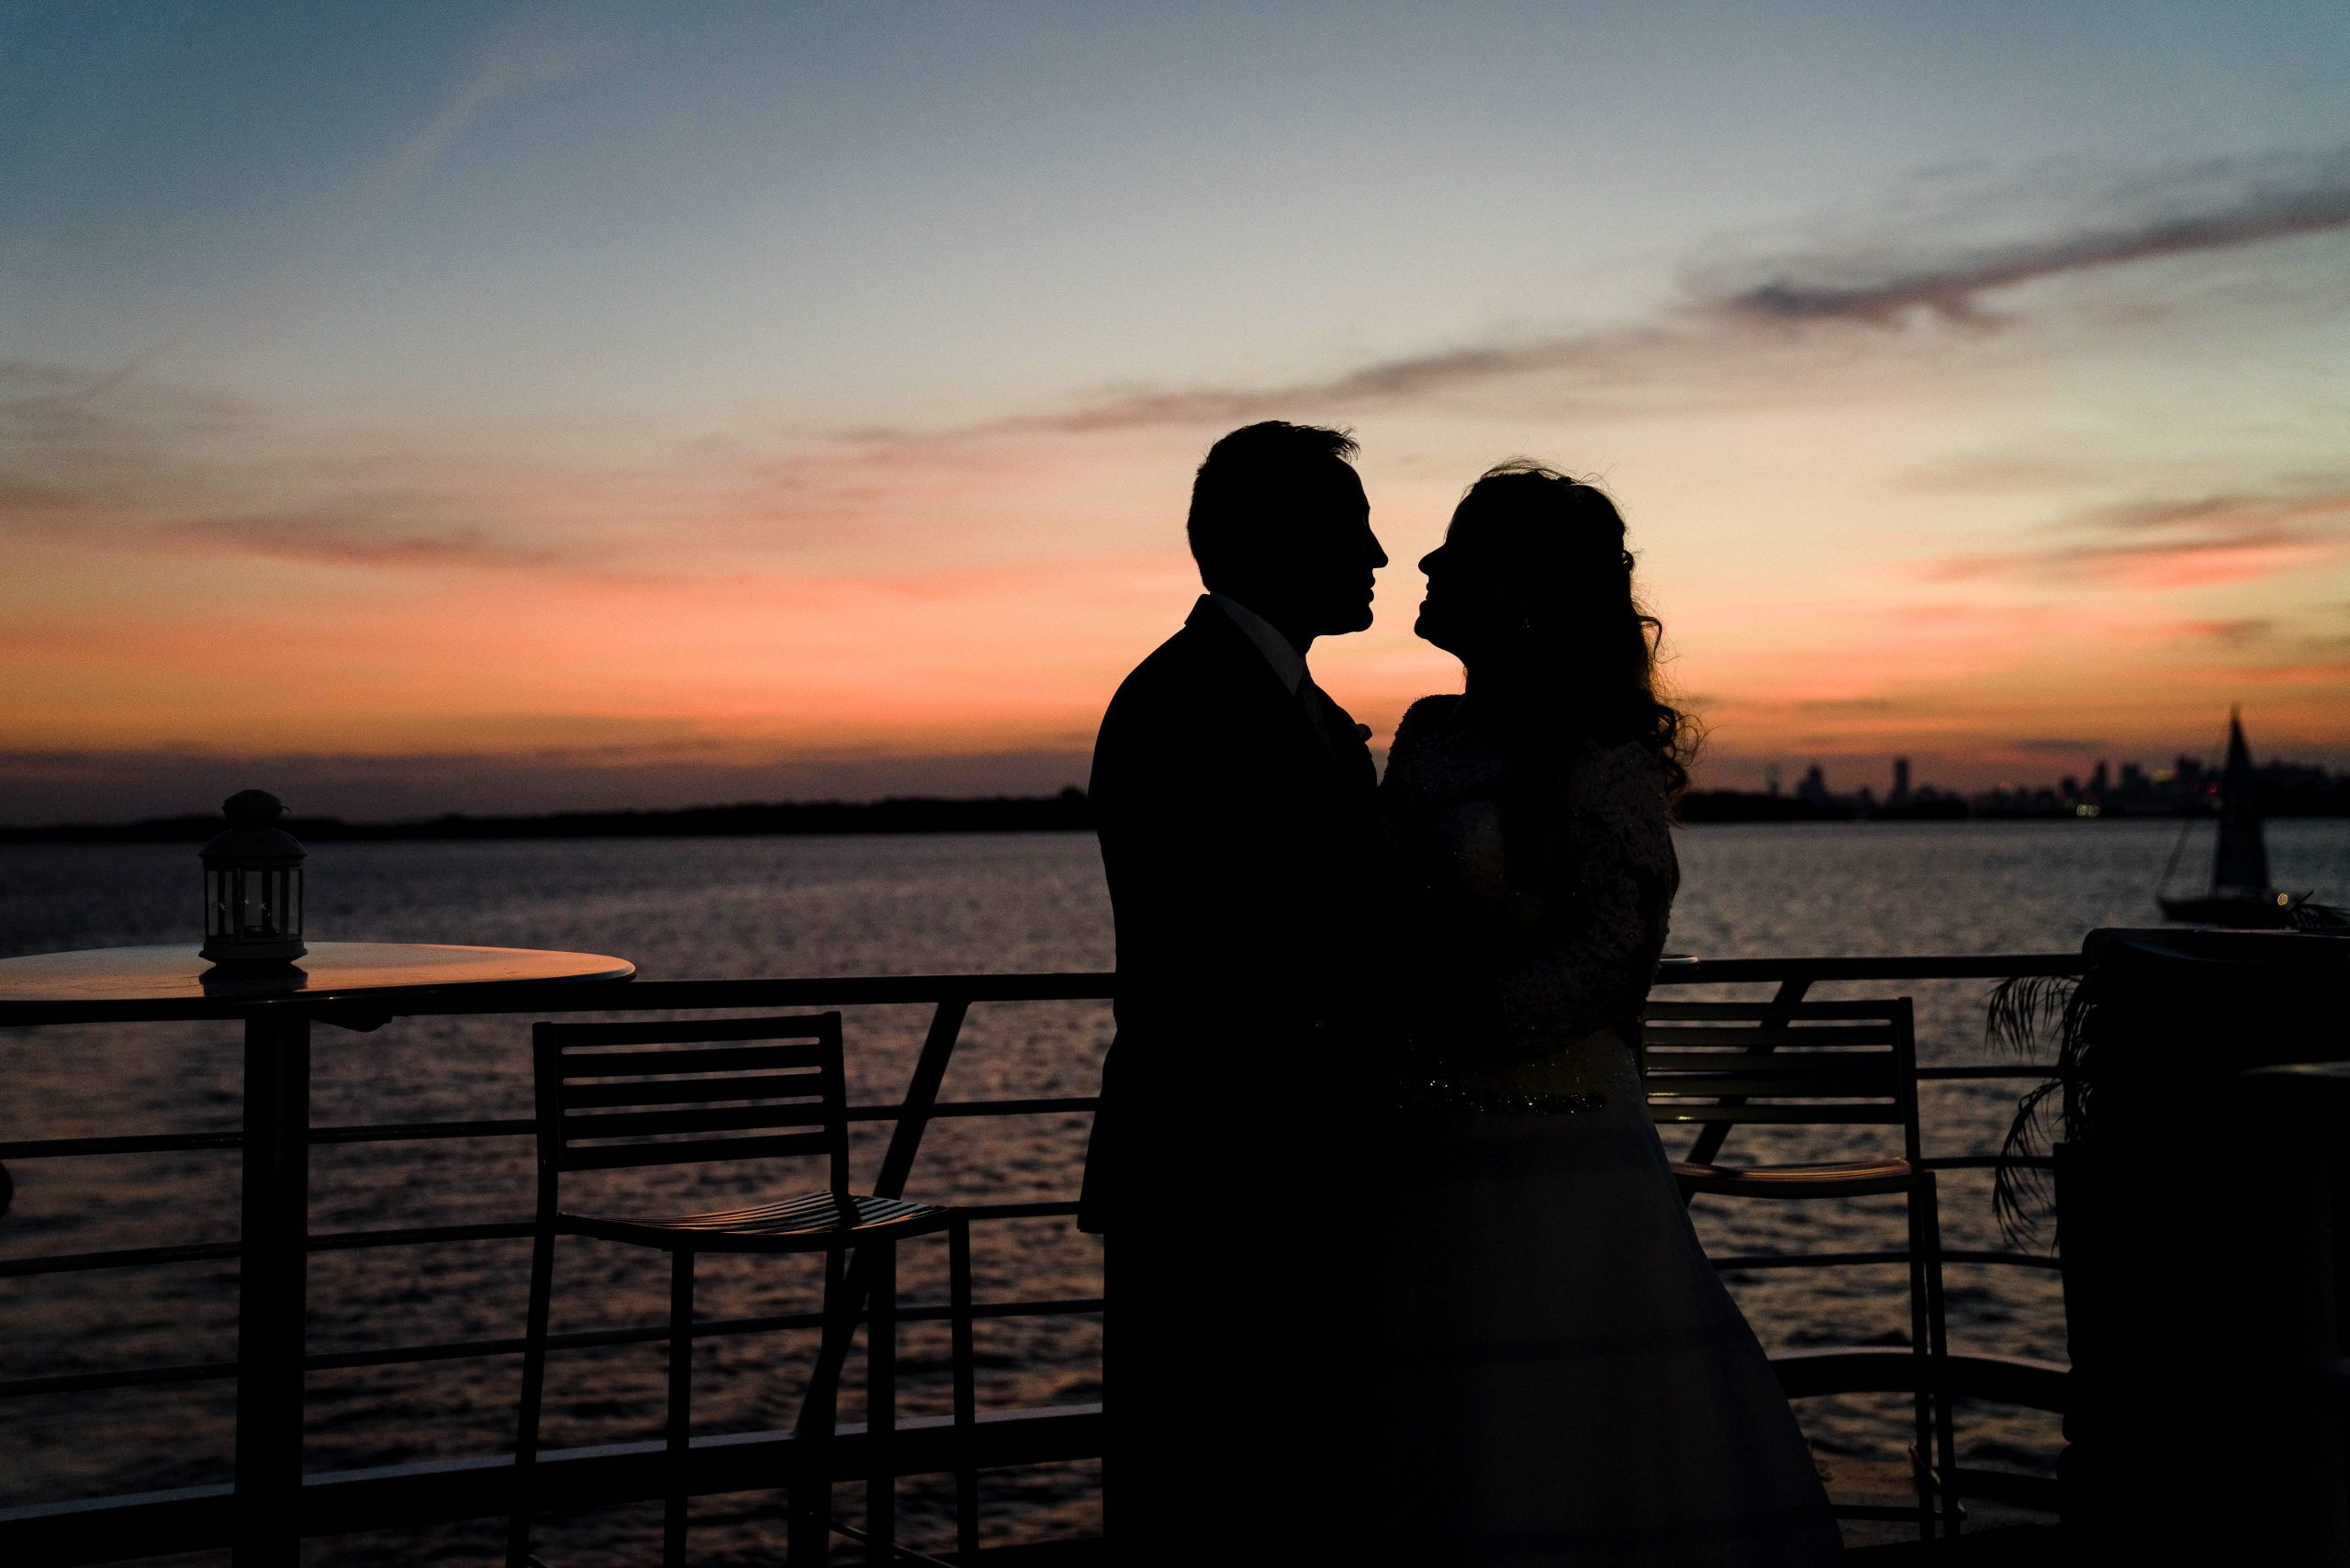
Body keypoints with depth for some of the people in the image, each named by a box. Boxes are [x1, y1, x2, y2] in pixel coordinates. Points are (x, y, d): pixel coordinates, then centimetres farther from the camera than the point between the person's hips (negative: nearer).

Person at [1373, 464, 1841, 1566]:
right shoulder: (1430, 733, 11)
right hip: (1429, 1143, 7)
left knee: (1566, 1454, 1)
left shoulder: (1603, 759, -9)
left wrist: (1470, 1018, -15)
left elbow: (1613, 944, -15)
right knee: (1446, 1458, 12)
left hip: (1554, 1140, -6)